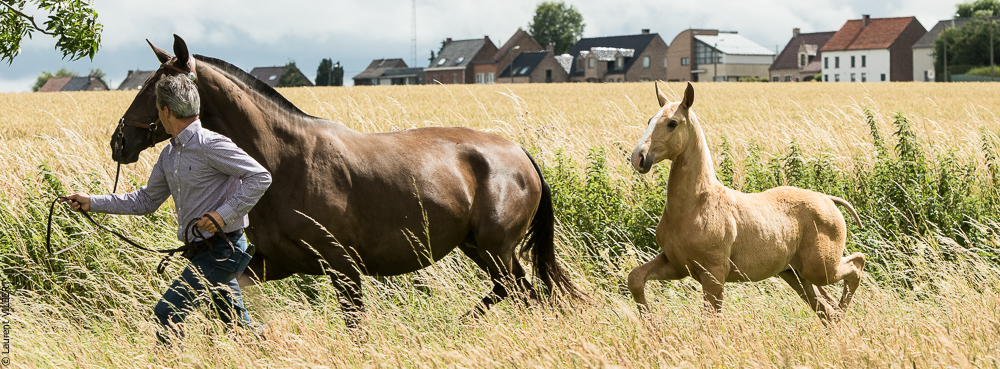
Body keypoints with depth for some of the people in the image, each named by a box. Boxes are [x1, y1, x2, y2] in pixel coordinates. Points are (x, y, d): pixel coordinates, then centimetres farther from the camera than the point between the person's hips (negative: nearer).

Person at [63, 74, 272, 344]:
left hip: (223, 249, -9)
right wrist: (92, 203, 18)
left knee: (167, 313, -11)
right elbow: (146, 200, 21)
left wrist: (224, 213, -23)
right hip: (204, 250, 9)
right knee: (238, 325, 13)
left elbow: (260, 177, -17)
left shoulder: (210, 145, -16)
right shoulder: (169, 154, 12)